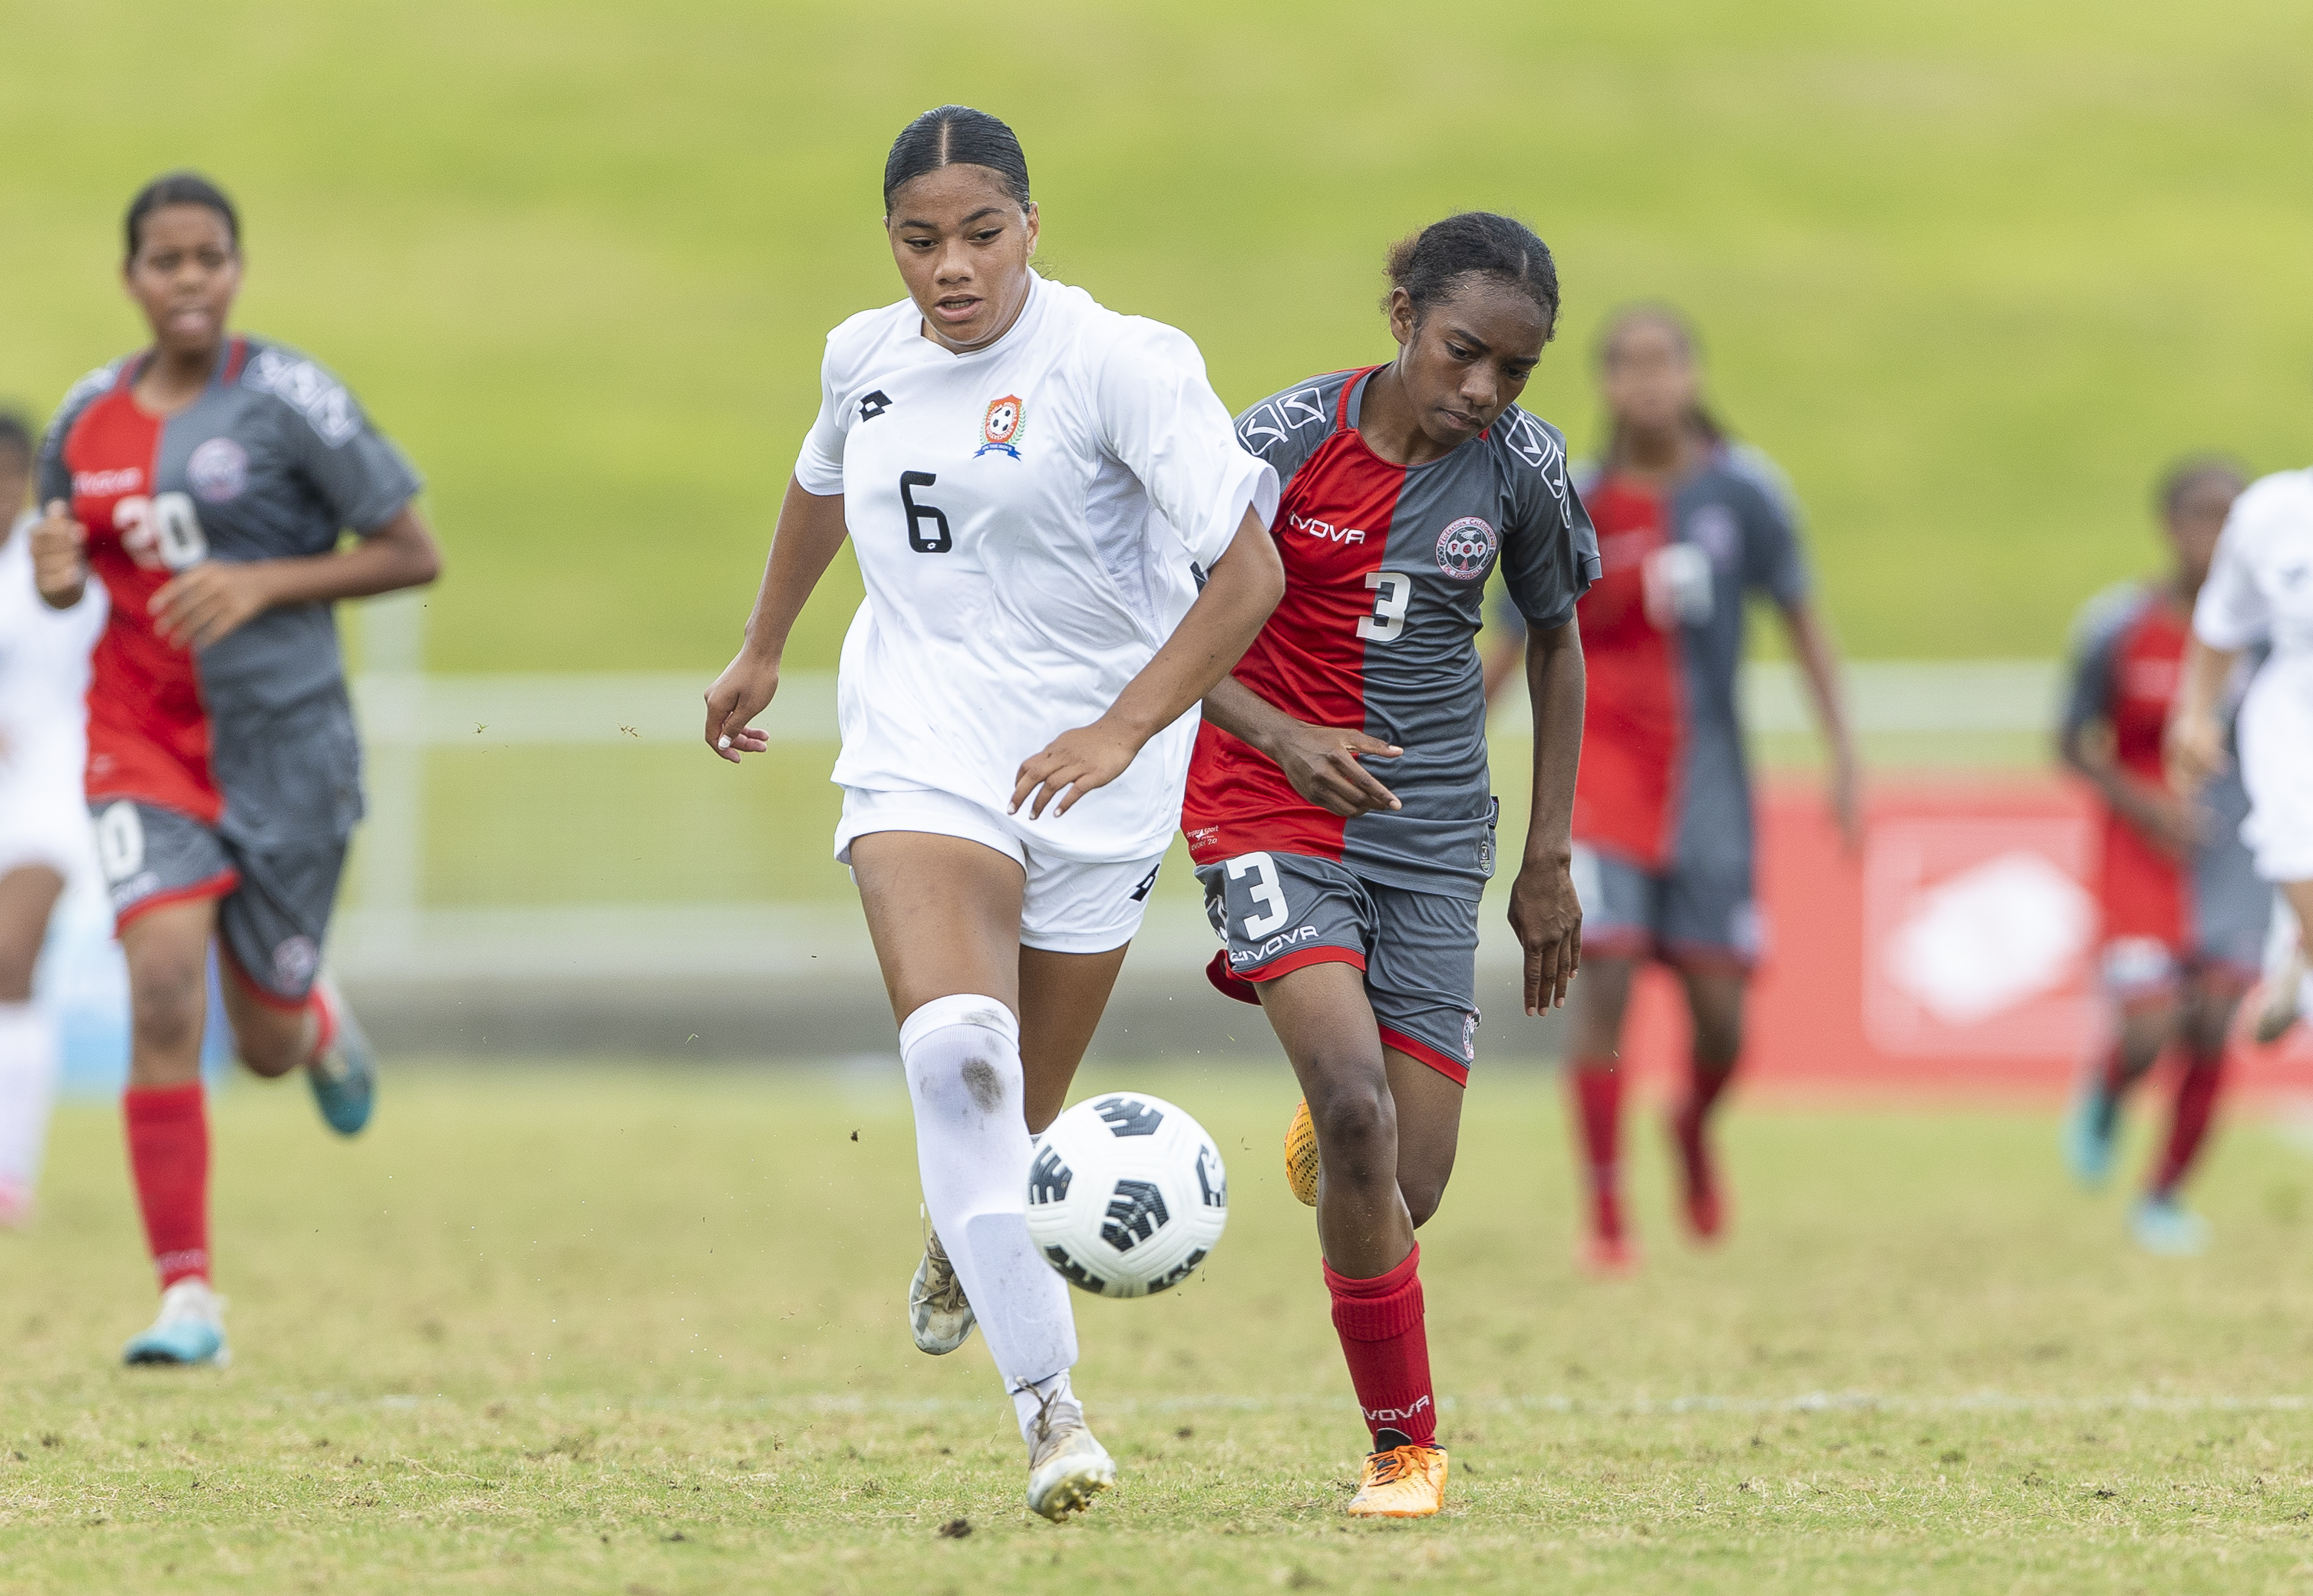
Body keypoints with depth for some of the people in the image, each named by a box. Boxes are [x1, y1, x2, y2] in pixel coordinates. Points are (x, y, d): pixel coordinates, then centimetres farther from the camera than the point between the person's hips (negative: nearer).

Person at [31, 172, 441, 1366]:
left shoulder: (288, 400, -9)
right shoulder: (87, 418, 3)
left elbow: (413, 555, -6)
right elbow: (70, 571, 18)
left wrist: (261, 584, -18)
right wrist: (58, 575, -7)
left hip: (283, 740, -2)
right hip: (145, 740, 2)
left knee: (268, 1044, 6)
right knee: (164, 990, -19)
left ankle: (320, 1022, 47)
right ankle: (187, 1296, -15)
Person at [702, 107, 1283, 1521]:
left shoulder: (1122, 362, -14)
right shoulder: (866, 356, 4)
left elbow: (1248, 571, -19)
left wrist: (1120, 730, -29)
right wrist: (763, 652, 37)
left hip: (1094, 772, -2)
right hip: (922, 750, 2)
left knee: (1021, 1113, 8)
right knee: (953, 1044, -24)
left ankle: (964, 1246, 46)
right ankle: (1048, 1400, -27)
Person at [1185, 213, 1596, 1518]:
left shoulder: (1521, 467, -5)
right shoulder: (1285, 443, -13)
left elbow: (1557, 643, 11)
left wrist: (1550, 860, 10)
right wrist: (1282, 738, -21)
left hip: (1433, 833, 3)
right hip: (1273, 809, -3)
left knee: (1408, 1192, -1)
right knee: (1358, 1108, -24)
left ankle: (1326, 1131, 40)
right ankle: (1406, 1444, -11)